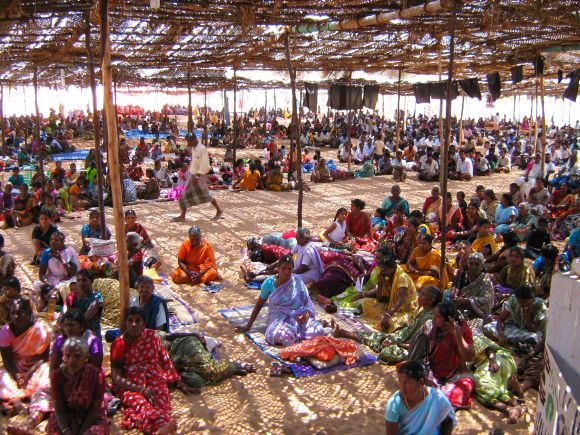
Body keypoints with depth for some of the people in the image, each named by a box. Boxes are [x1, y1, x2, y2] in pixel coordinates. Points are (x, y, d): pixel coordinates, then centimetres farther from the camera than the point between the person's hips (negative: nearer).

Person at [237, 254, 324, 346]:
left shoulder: (298, 282, 1)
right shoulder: (269, 283, -1)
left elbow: (308, 302, 4)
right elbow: (259, 305, 7)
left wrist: (307, 313, -20)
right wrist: (248, 326, 8)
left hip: (299, 316, 1)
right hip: (279, 317, -1)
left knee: (317, 332, -29)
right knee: (285, 336, -37)